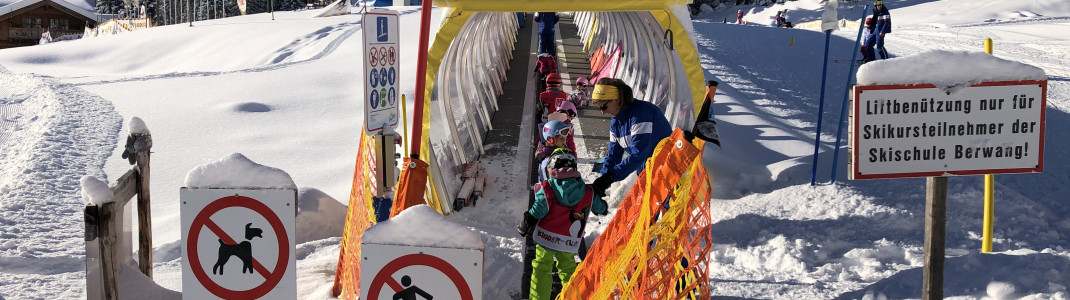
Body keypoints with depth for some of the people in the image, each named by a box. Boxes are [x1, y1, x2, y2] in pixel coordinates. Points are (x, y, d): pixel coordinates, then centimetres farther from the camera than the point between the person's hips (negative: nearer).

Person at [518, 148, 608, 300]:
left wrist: (523, 228, 7)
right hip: (570, 241, 3)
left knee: (541, 268, 9)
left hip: (546, 238, -3)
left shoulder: (546, 190, -16)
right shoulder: (587, 192, -5)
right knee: (568, 267, 21)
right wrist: (604, 208, 39)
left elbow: (534, 214, -12)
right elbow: (600, 208, 13)